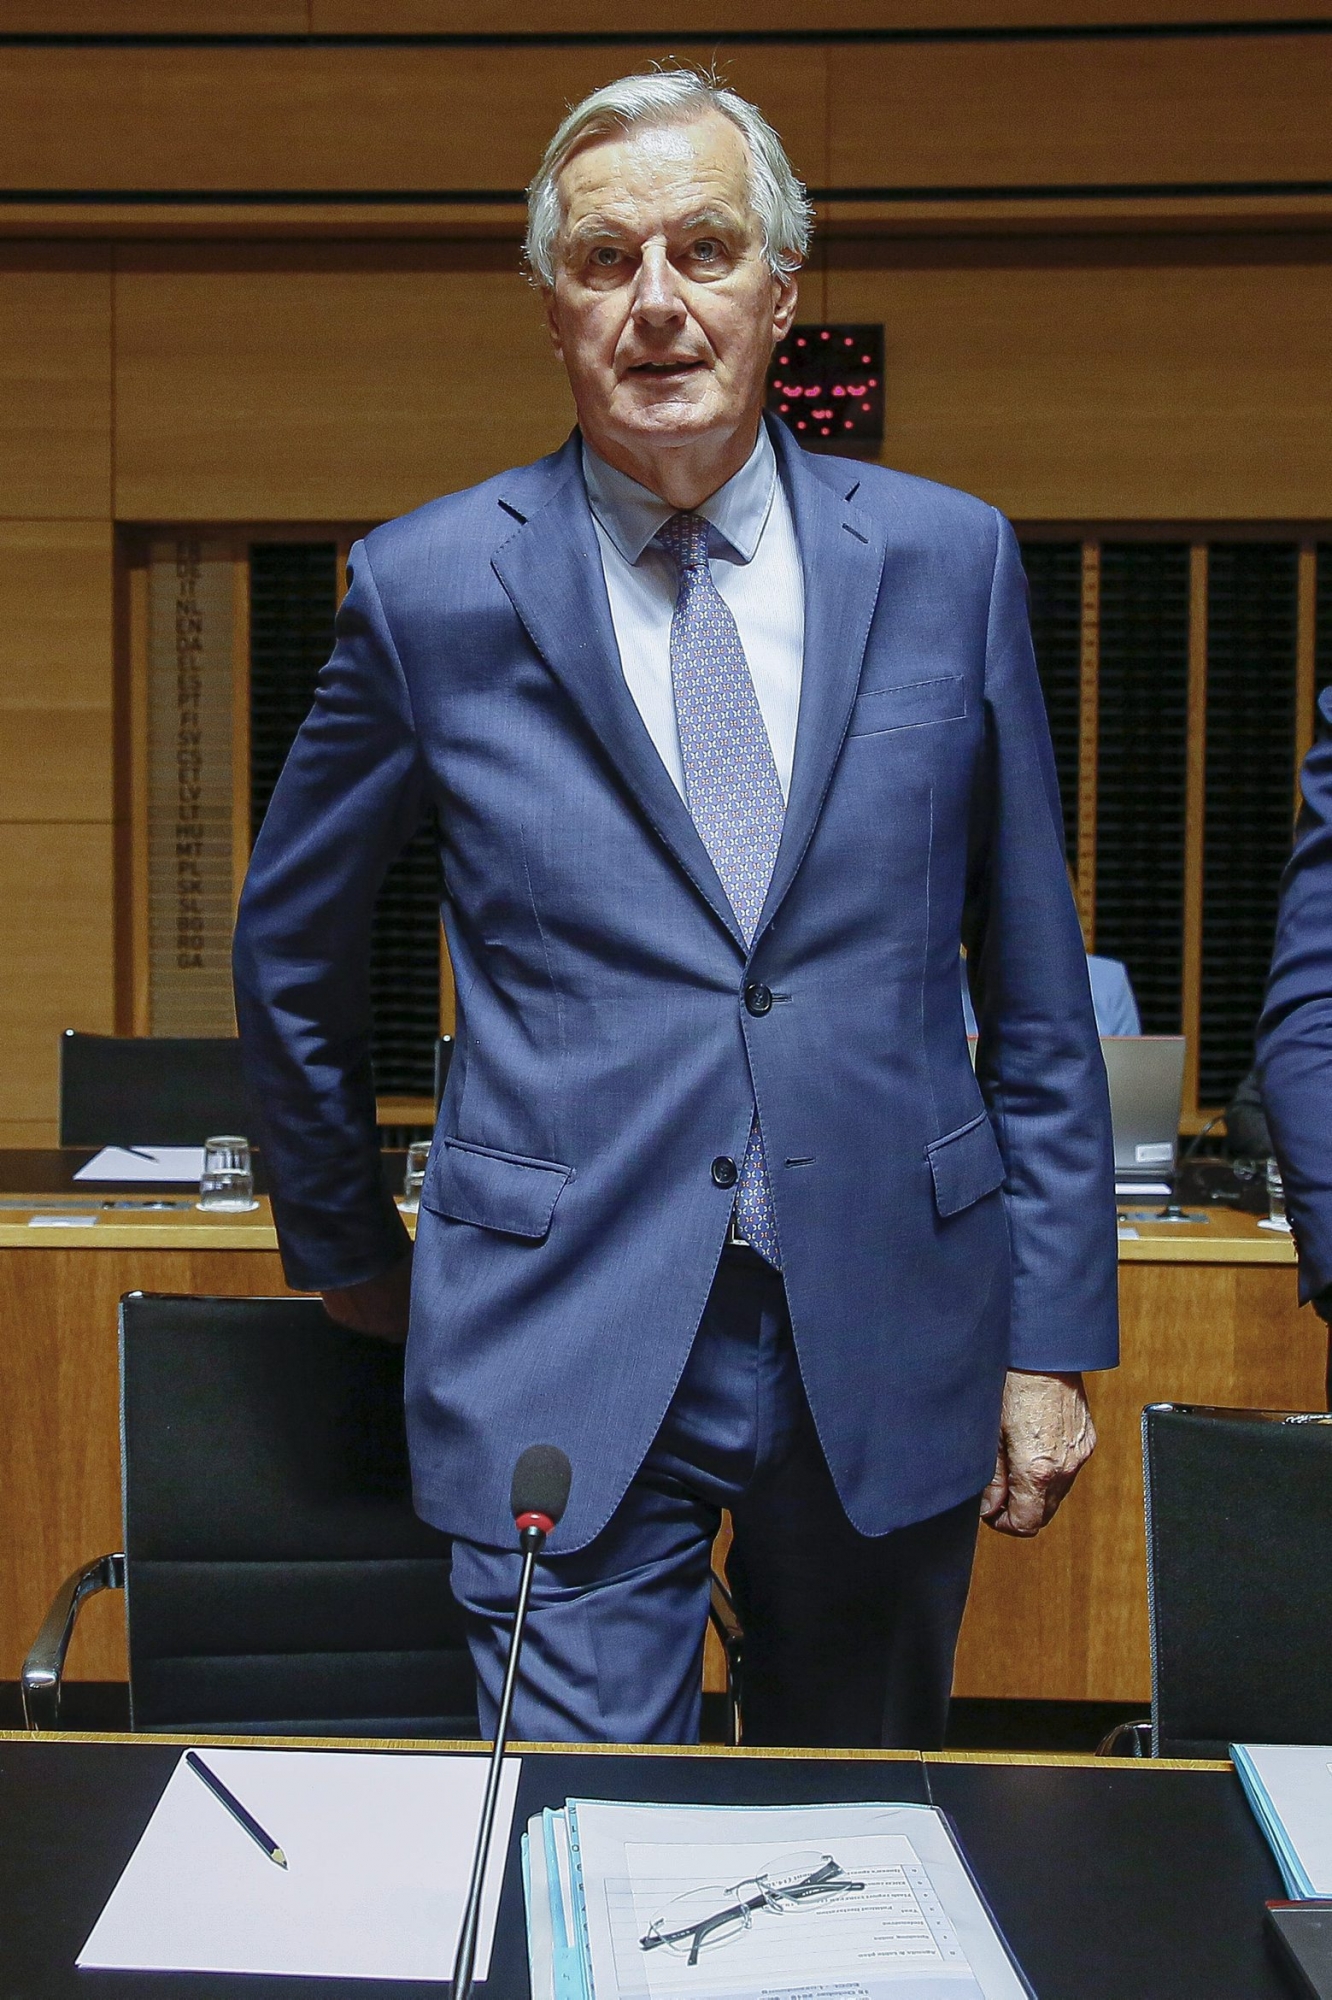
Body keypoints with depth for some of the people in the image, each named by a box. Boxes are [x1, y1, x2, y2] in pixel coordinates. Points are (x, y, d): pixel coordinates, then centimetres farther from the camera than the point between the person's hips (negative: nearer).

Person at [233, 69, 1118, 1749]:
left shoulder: (947, 559, 2)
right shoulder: (429, 589, -2)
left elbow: (1034, 981, 6)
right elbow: (292, 949, 11)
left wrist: (1054, 1338, 4)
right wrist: (347, 1252, 16)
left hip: (891, 1346, 2)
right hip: (567, 1355, -2)